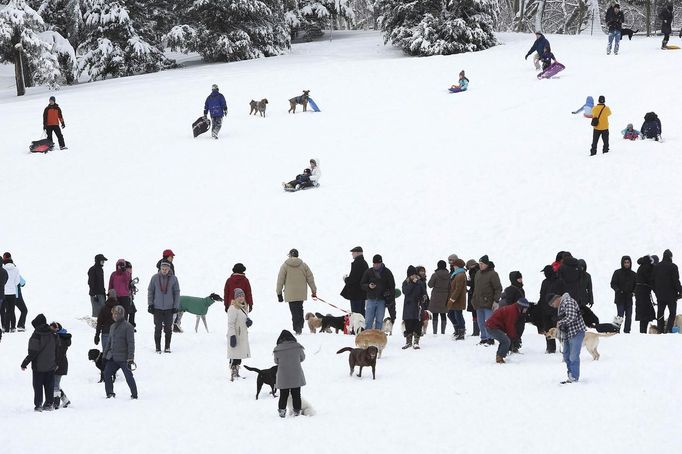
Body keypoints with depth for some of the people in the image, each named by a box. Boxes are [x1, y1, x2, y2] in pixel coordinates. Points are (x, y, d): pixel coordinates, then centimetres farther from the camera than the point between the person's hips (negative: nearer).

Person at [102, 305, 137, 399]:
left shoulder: (127, 326, -9)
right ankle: (110, 393, 11)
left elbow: (131, 343, -13)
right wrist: (104, 355, 19)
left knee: (128, 376, -3)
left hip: (123, 358, -7)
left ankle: (134, 395, 9)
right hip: (112, 358, 7)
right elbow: (109, 342, 22)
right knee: (107, 373, -1)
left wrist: (130, 357, -18)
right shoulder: (113, 327, 14)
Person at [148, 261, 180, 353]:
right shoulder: (155, 278, -1)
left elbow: (176, 293, 6)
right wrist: (150, 304, 1)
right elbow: (150, 291, 6)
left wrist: (176, 306, 1)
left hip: (169, 308, 0)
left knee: (168, 328, 3)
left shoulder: (173, 279, 0)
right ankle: (158, 348, 8)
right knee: (158, 328, 1)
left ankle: (167, 347, 12)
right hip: (157, 307, 0)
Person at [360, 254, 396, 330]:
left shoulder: (387, 272, 2)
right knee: (368, 320, -3)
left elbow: (392, 287, 6)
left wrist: (390, 298, -3)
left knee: (379, 320, 3)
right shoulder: (368, 272, 4)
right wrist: (368, 286, -13)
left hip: (382, 300, -1)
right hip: (371, 299, 1)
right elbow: (362, 284, 9)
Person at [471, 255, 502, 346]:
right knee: (481, 322, 9)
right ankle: (484, 338, 17)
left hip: (488, 304, -8)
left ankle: (490, 338, -3)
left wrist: (496, 301, -15)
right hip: (479, 303, 8)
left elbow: (498, 288, -9)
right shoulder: (478, 274, 14)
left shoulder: (492, 274, -9)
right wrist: (474, 300, 20)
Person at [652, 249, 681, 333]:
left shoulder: (656, 267, 9)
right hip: (671, 294, -5)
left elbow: (653, 282, 13)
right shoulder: (673, 266, -9)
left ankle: (660, 330, 8)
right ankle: (668, 329, -14)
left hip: (660, 295, 5)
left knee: (660, 313, 10)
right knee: (672, 312, 0)